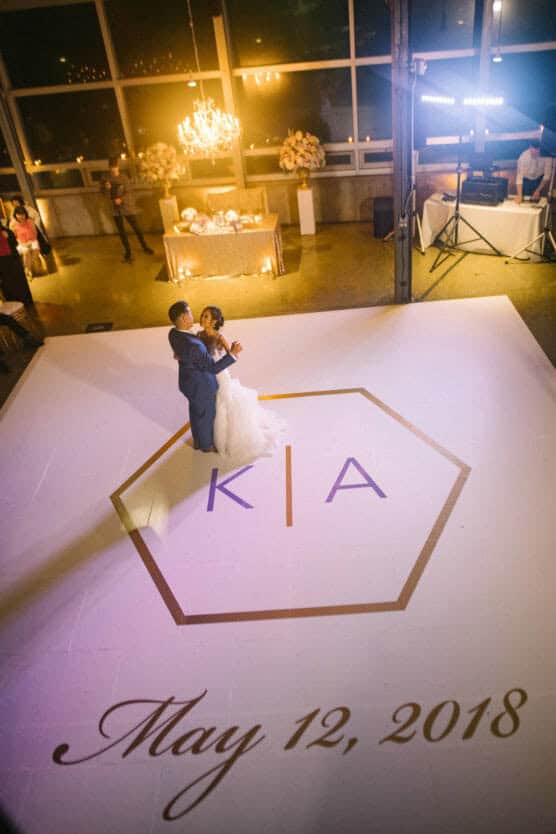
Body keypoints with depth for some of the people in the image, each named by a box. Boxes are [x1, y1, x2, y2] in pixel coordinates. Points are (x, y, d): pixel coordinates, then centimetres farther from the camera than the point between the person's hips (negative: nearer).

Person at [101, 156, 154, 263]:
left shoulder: (123, 177, -10)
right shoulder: (105, 178, -2)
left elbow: (129, 192, -10)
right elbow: (104, 193, 3)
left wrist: (121, 199, -27)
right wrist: (106, 188, -19)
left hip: (127, 207, -2)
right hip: (115, 209, 2)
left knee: (136, 228, 7)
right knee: (121, 231, 9)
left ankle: (145, 247, 24)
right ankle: (127, 251, 22)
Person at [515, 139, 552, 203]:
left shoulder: (546, 156, -26)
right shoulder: (523, 156, -31)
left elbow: (547, 176, -19)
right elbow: (519, 176, -34)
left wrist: (538, 191, -27)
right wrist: (519, 195, -42)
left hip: (539, 180, 1)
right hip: (526, 180, -1)